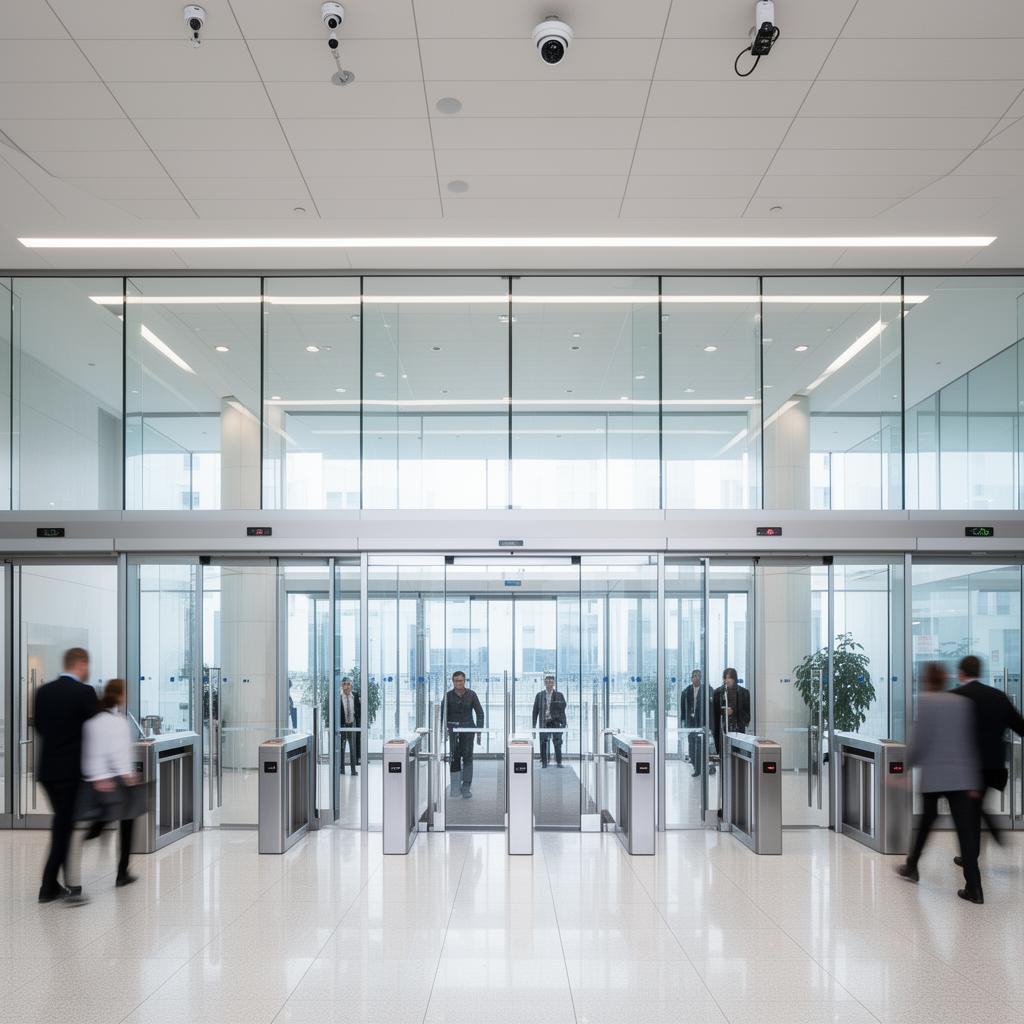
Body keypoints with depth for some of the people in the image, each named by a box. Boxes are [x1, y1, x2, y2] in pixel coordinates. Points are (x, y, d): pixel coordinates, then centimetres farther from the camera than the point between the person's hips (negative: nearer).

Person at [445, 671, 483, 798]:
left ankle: (466, 787, -4)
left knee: (467, 757, -6)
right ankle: (455, 787, 13)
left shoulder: (471, 695, -1)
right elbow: (443, 714, 2)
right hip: (453, 729, 1)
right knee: (454, 757, 0)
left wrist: (479, 731, -4)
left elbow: (479, 713, 2)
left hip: (468, 728, -1)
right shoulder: (448, 695, -1)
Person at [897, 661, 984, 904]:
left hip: (932, 776, -2)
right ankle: (974, 888, -5)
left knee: (927, 819, 18)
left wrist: (911, 759, 9)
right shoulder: (962, 703, 5)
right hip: (960, 776, 2)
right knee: (965, 829, 0)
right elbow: (970, 743, 7)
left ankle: (911, 867, 32)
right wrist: (974, 782, 10)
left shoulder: (923, 701, -6)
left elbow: (918, 738, -11)